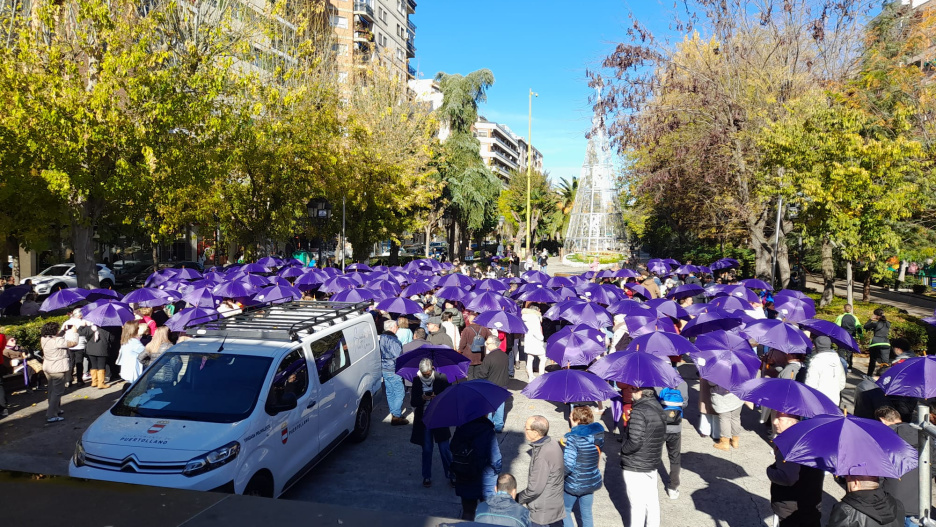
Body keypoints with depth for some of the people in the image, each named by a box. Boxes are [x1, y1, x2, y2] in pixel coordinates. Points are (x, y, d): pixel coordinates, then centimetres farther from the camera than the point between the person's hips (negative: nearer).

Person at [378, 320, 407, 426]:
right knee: (399, 393, -3)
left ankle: (394, 413, 25)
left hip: (384, 369, 9)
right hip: (393, 370, -9)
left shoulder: (381, 338, 9)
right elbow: (398, 356, -20)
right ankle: (396, 416, -2)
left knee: (390, 392, 16)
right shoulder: (392, 340, -20)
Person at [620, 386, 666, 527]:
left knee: (637, 503, 4)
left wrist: (623, 448, -9)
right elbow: (663, 436, 12)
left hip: (635, 467, -8)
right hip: (652, 463, 9)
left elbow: (635, 442, -27)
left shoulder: (639, 411, -24)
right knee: (652, 499, 19)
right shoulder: (658, 407, 3)